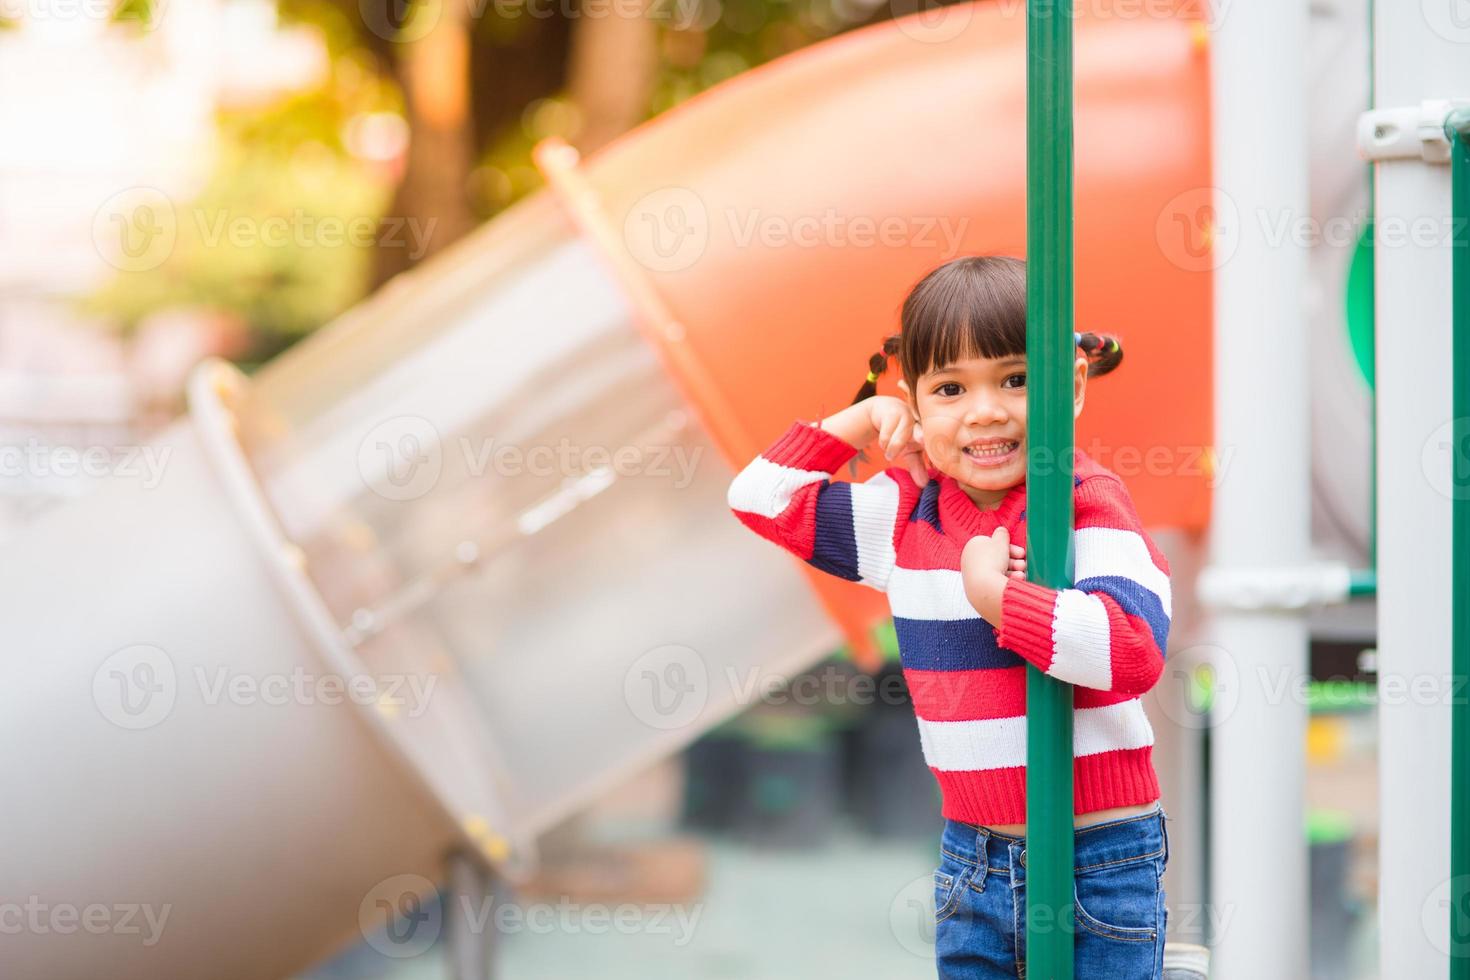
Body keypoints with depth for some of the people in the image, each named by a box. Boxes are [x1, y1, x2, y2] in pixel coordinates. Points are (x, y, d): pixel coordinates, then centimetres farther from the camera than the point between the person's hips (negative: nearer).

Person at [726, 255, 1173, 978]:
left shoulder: (1088, 504, -12)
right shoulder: (907, 512, 4)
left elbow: (1135, 651, -27)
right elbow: (763, 498, 14)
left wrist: (993, 592, -23)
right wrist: (859, 421, 4)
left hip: (1101, 859, -5)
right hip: (973, 860, 5)